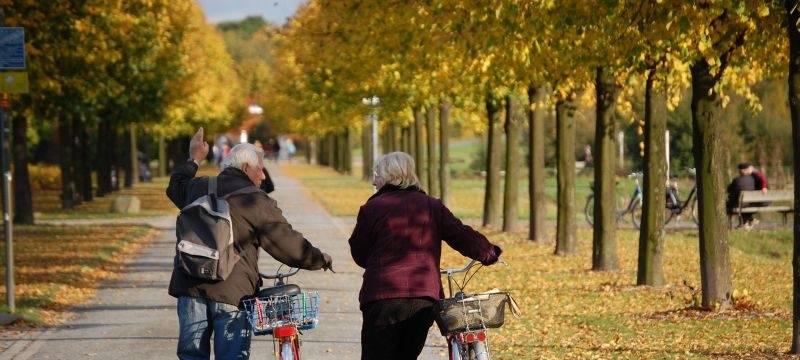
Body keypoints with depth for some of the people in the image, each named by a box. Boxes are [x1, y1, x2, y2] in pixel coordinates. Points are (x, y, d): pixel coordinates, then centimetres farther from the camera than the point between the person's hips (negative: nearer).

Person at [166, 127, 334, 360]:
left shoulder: (198, 188, 12)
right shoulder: (256, 201, -6)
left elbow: (176, 188, 37)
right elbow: (287, 243, -5)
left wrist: (194, 160, 50)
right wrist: (320, 259, 9)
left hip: (190, 287, 5)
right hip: (232, 289, -5)